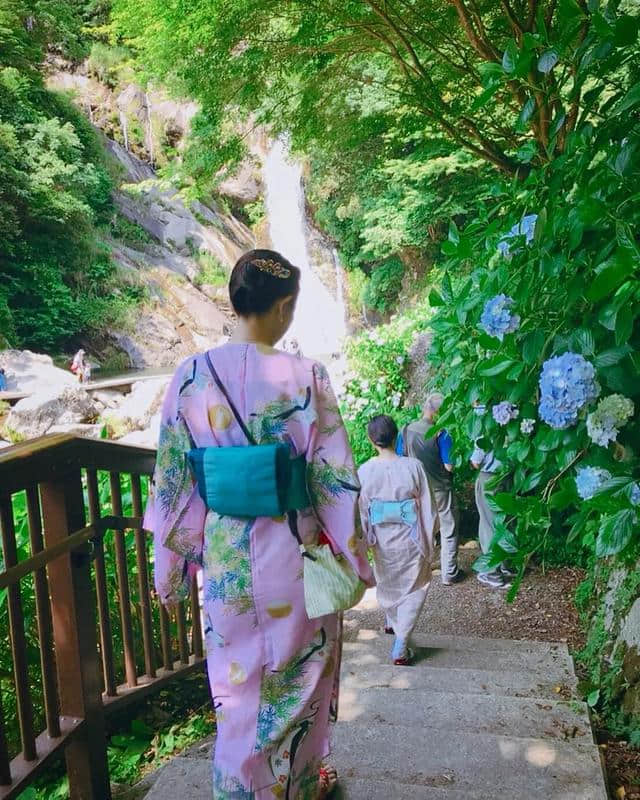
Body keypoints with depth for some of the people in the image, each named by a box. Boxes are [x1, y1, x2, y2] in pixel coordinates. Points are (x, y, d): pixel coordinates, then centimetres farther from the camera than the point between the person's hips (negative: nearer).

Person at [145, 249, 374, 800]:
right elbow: (336, 480, -12)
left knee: (237, 679, 21)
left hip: (224, 554, 3)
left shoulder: (192, 376, -7)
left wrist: (172, 568, 9)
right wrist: (357, 557, 1)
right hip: (292, 552, -2)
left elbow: (173, 482, -2)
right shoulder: (305, 378, -16)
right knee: (298, 675, 20)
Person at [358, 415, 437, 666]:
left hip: (381, 540, 2)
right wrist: (428, 544, 1)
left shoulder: (364, 471, -13)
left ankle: (392, 622, 52)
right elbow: (427, 509, -10)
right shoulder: (413, 467, -17)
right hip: (409, 539, -2)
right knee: (413, 588, 14)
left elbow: (361, 512, -6)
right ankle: (400, 645, 5)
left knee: (387, 583, 27)